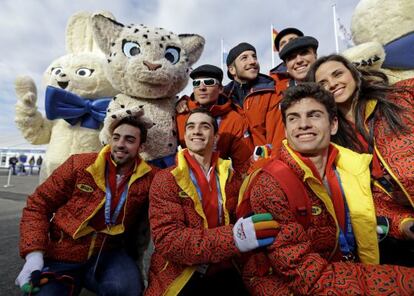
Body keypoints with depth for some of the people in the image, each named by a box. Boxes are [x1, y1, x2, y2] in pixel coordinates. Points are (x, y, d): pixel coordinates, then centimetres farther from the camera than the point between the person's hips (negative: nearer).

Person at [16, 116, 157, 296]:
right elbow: (37, 206, -1)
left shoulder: (149, 178, -7)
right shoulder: (79, 164, -7)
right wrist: (34, 254, -11)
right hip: (62, 257, 2)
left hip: (108, 255, -1)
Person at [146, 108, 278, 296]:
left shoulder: (230, 177, 4)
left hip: (222, 273, 2)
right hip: (178, 278, -1)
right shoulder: (165, 180, -7)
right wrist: (232, 238, -28)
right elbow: (167, 239, -16)